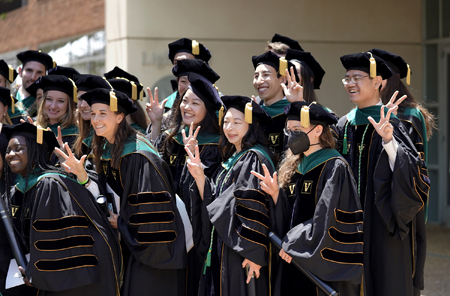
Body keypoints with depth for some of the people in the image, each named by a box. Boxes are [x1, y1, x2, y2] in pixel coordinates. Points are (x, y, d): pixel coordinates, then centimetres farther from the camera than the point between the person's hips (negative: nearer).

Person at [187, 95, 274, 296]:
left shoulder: (255, 158, -12)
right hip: (221, 249, 8)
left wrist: (253, 253, -22)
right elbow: (212, 203, 11)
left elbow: (256, 209, -19)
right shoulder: (231, 159, 16)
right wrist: (199, 175, -3)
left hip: (240, 251, -8)